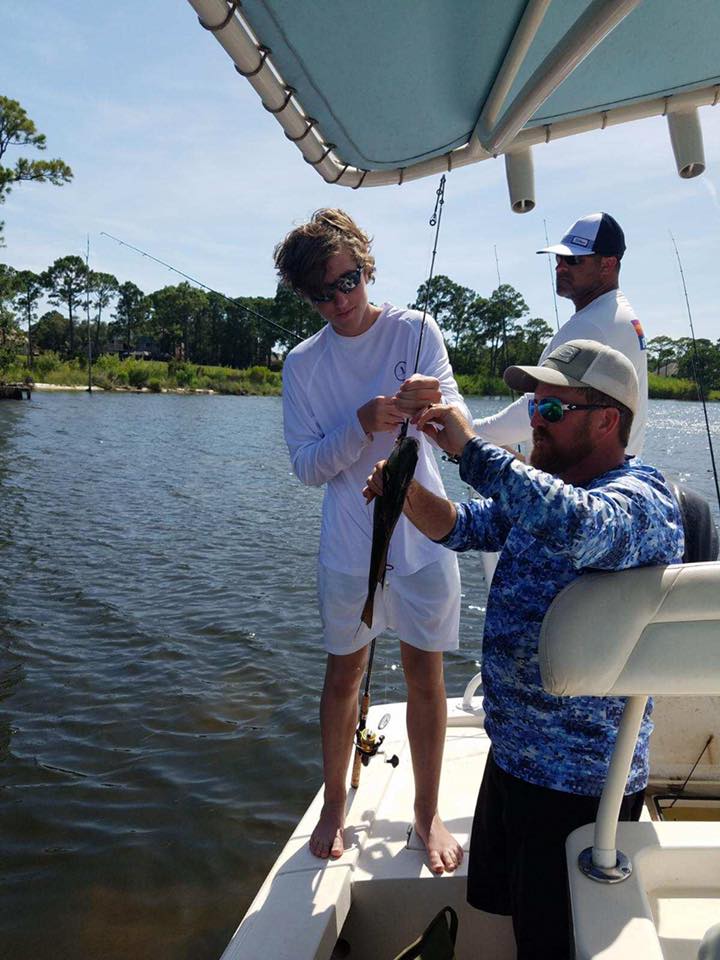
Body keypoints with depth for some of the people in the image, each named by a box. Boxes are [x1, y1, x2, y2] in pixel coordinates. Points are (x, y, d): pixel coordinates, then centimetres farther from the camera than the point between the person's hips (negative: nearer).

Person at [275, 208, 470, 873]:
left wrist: (435, 402, -34)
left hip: (423, 535, 0)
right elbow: (307, 466, -5)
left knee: (426, 674, 7)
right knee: (344, 675, 12)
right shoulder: (303, 364, 0)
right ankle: (335, 804, 32)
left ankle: (428, 813, 26)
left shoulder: (416, 330, -2)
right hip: (348, 544, 1)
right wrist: (362, 424, -23)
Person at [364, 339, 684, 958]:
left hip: (579, 783, -8)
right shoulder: (542, 490, 5)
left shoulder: (642, 499, -23)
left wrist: (470, 449, -36)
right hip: (511, 754, 8)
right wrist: (407, 492, -12)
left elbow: (574, 525, -46)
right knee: (492, 910, 26)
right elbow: (461, 527, 9)